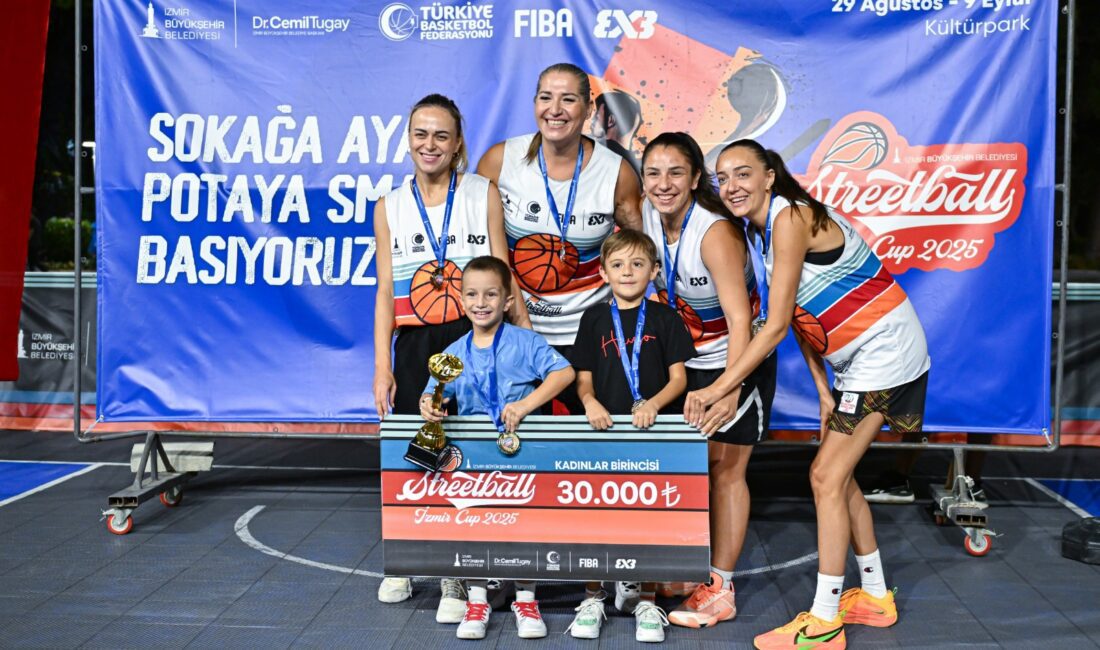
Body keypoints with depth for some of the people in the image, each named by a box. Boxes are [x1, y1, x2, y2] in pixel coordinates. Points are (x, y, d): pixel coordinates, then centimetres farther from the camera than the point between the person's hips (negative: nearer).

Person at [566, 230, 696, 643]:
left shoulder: (664, 318, 5)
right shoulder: (595, 318, 8)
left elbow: (679, 377, 2)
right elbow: (583, 378, 8)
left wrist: (653, 404, -16)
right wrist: (590, 401, -14)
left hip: (655, 429, -1)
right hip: (604, 428, 1)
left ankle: (646, 598, 19)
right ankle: (593, 597, 18)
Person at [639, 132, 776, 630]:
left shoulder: (715, 232, -28)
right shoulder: (647, 215, -10)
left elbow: (739, 319, -34)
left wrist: (729, 390, -45)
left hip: (737, 359, -6)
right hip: (685, 357, 6)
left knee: (724, 469, 0)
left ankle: (720, 589, 10)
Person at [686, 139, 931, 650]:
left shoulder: (790, 218, -21)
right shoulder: (766, 227, 8)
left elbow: (775, 327, -24)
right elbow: (799, 318, 9)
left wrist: (716, 390, -23)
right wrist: (824, 391, 4)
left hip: (883, 353, -10)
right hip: (858, 360, 10)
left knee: (827, 477, -8)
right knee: (837, 477, 14)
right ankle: (875, 597, 28)